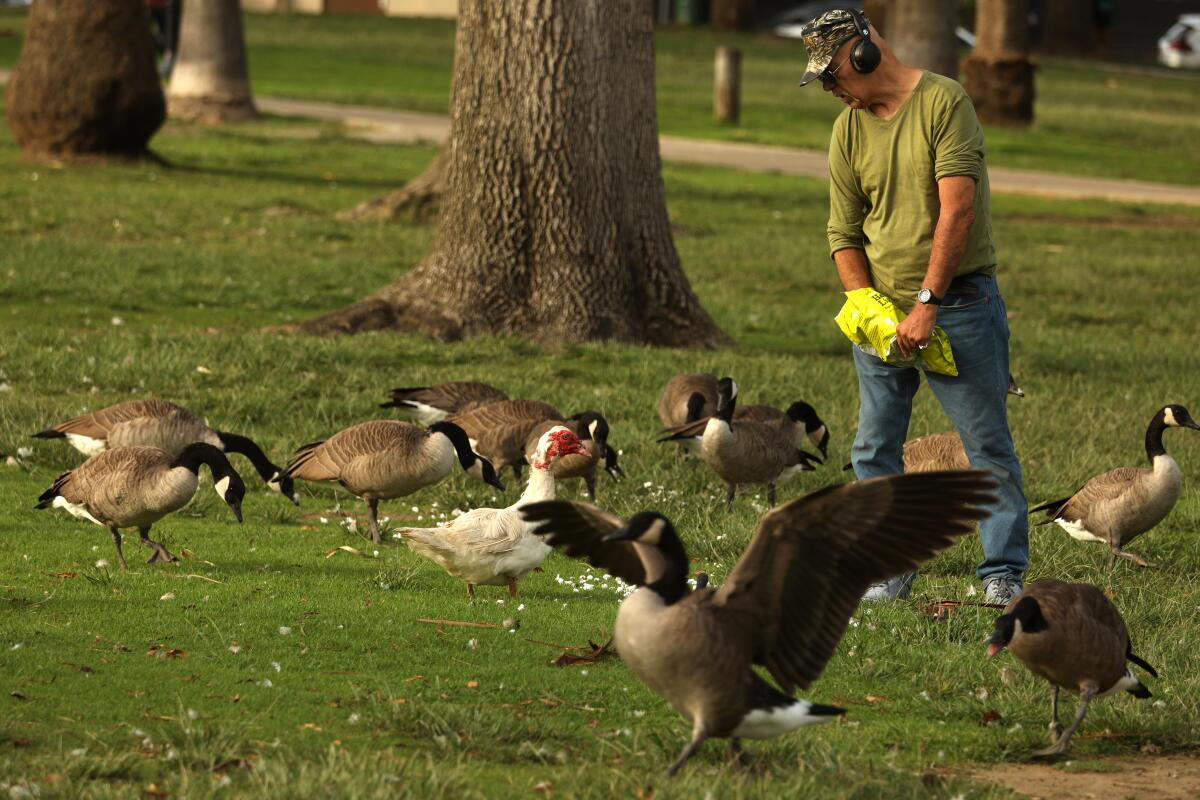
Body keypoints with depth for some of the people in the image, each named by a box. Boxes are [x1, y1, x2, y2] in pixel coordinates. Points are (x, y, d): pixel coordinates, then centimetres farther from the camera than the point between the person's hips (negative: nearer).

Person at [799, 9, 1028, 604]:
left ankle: (1004, 573, 1)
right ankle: (888, 570, 12)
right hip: (883, 310, 6)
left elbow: (957, 210, -19)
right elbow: (844, 235, 9)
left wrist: (927, 304, -21)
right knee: (874, 451, 5)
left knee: (988, 444, -2)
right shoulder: (848, 130, 7)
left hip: (957, 303, -6)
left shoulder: (944, 102, -11)